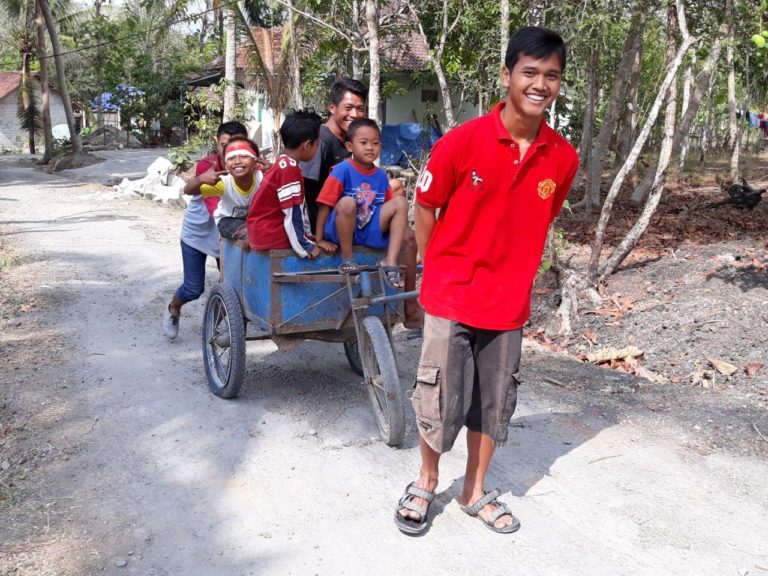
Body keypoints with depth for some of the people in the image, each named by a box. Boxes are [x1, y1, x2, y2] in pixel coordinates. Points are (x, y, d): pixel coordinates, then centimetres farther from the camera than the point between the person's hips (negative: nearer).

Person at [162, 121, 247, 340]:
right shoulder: (208, 164, -27)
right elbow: (188, 189, -45)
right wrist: (201, 179, -69)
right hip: (196, 232, -3)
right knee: (194, 288, 1)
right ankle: (172, 311, 36)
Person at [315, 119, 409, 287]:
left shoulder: (381, 175, 4)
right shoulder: (343, 170, -11)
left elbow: (388, 206, 14)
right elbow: (325, 205, -11)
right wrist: (319, 240, -12)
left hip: (369, 231, 5)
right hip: (341, 230, -5)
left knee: (401, 202, -11)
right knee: (347, 202, -35)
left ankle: (390, 261, -15)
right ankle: (347, 258, -14)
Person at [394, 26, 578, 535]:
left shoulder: (563, 158, -5)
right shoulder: (462, 141, -15)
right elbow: (425, 208, -4)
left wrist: (513, 274, 10)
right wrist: (439, 274, 1)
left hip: (509, 303, 4)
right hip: (451, 296, -3)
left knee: (495, 402, 14)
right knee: (441, 399, 6)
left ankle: (476, 492, 34)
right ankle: (426, 483, 32)